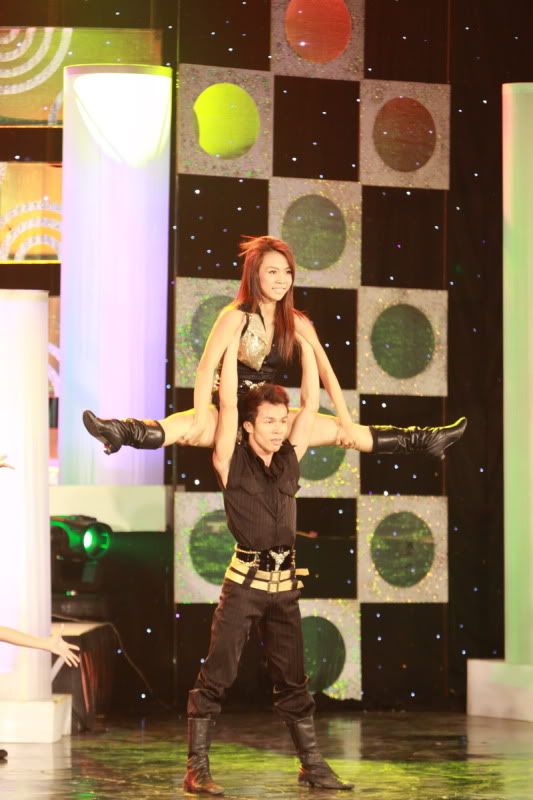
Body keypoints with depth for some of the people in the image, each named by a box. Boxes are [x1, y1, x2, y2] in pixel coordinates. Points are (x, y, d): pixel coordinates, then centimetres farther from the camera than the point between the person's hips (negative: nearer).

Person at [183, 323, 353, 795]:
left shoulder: (289, 459, 10)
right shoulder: (232, 461, -2)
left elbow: (312, 401, 11)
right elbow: (228, 401, -9)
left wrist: (305, 343, 12)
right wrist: (233, 342, -4)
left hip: (285, 583, 5)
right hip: (245, 580, -5)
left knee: (293, 681, 11)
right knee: (216, 677, -5)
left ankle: (312, 765, 16)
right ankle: (197, 769, -3)